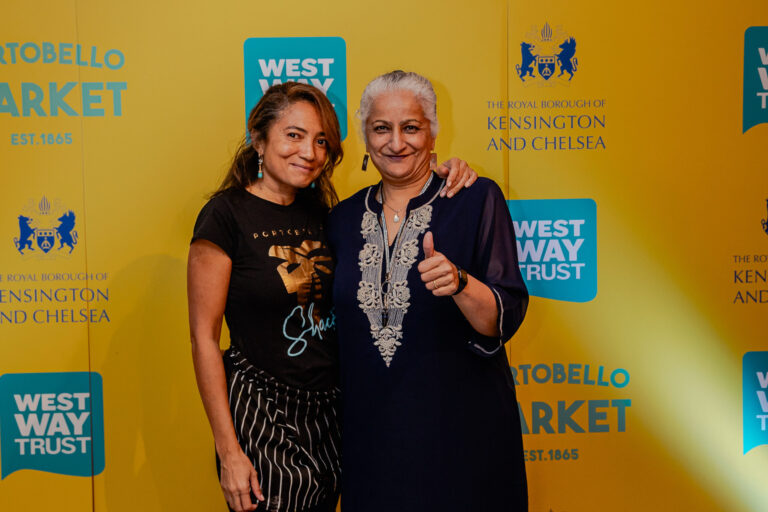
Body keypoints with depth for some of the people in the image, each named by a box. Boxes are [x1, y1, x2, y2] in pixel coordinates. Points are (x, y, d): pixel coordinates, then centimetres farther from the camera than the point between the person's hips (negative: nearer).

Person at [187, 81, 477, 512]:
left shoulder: (322, 213, 7)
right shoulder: (227, 214, -11)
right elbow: (204, 339, -12)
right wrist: (229, 452, -15)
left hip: (330, 413, 6)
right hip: (263, 417, -6)